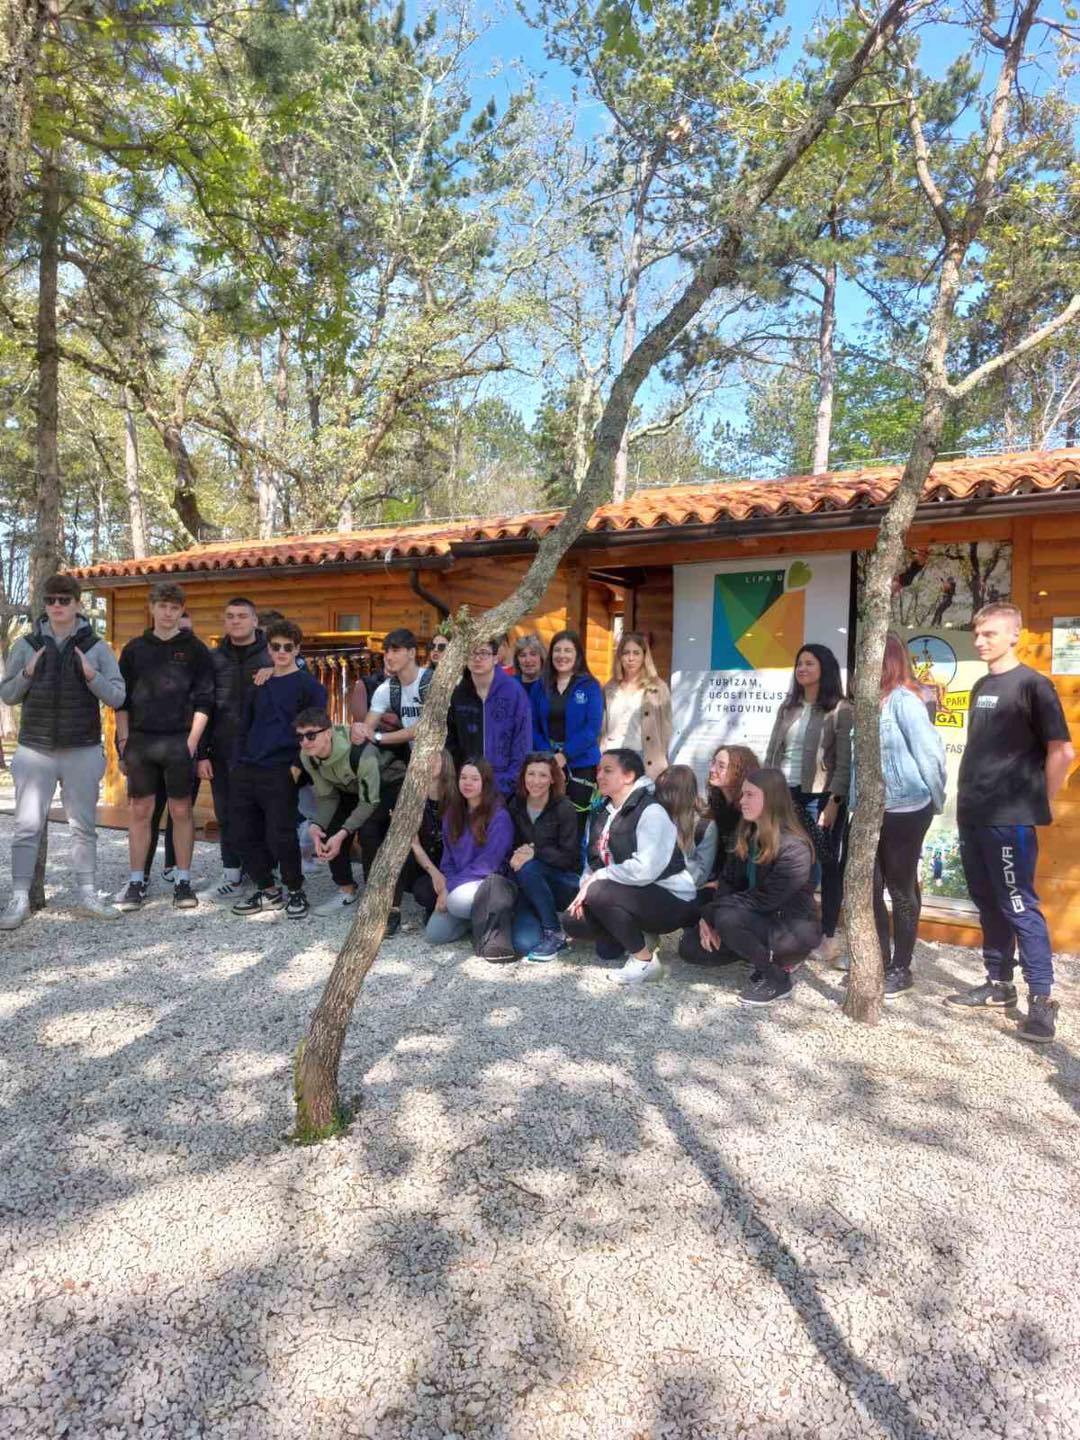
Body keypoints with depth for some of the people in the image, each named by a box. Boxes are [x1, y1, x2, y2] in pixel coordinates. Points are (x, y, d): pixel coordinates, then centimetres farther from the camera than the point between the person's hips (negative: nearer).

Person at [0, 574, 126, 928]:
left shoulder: (96, 647, 3)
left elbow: (117, 697, -1)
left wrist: (91, 676, -18)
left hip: (83, 751, 0)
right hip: (35, 750, 0)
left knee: (84, 826, 8)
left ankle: (87, 895, 16)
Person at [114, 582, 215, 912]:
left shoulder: (194, 648, 4)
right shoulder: (134, 648, 11)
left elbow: (204, 699, 1)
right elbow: (121, 699, 12)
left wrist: (192, 741, -7)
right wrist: (124, 740, 3)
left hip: (179, 742, -2)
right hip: (140, 741, 2)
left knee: (182, 811, 3)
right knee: (139, 811, 5)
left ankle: (183, 881, 12)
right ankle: (137, 882, 13)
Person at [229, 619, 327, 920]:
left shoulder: (309, 685, 0)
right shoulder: (258, 685, 18)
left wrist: (298, 766, -12)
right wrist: (239, 763, 13)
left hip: (280, 774, -6)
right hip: (245, 771, 6)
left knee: (280, 837, -7)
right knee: (245, 834, 6)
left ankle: (296, 892, 13)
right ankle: (267, 890, 20)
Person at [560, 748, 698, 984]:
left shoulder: (651, 812, -19)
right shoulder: (601, 815, 8)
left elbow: (644, 869, -31)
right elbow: (593, 862, 9)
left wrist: (599, 877, -21)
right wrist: (585, 887, -12)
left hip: (672, 902, -8)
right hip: (632, 898, 8)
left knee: (599, 892, -29)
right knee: (573, 921, -6)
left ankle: (645, 960, -12)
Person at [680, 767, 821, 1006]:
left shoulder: (794, 848, -23)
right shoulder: (746, 836, 3)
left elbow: (764, 900, -26)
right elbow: (728, 881, 3)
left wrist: (711, 913, -21)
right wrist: (709, 917, -14)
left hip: (793, 930, -8)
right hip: (759, 922, 8)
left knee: (728, 919, -33)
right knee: (690, 947, -2)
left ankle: (776, 977, -10)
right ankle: (765, 955, 11)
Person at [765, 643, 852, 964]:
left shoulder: (840, 709, -4)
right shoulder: (788, 707, 15)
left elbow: (845, 762, -9)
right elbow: (772, 753, 15)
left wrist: (834, 801, -17)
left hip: (819, 797, -5)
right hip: (785, 795, 6)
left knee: (828, 865, 4)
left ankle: (828, 935, 12)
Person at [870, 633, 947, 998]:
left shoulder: (903, 699, -13)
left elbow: (929, 753, -14)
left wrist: (936, 801, -6)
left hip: (905, 811, -7)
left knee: (901, 890, 6)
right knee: (869, 888, 10)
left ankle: (901, 970, 20)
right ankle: (881, 962, 25)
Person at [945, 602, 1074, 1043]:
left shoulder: (1032, 685, -9)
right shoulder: (981, 687, 14)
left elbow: (1062, 752, -12)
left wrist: (1038, 803, -7)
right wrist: (968, 801, 13)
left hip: (1010, 820, -8)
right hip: (973, 816, 8)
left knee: (1020, 908, -3)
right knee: (987, 904, 14)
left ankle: (1041, 998, 6)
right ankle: (998, 985, 25)